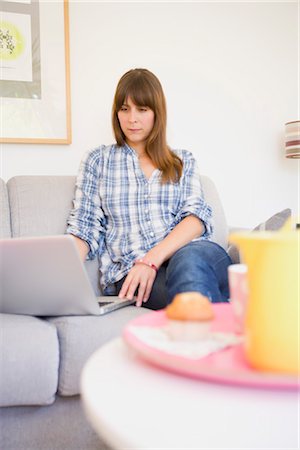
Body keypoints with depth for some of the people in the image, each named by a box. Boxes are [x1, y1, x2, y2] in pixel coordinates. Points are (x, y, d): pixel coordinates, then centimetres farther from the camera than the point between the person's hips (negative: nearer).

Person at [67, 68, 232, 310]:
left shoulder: (184, 161, 20)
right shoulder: (97, 160, 19)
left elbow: (197, 217, 3)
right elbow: (84, 228, 12)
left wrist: (151, 259, -15)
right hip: (129, 271, -2)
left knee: (190, 260, -39)